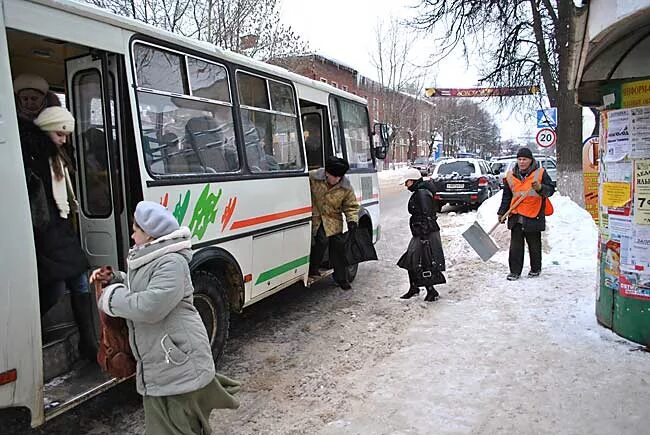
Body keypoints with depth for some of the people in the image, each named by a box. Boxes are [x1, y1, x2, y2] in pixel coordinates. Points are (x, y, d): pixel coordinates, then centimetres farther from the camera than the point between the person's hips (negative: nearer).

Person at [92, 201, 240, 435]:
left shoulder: (171, 263, -20)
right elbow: (136, 289, 30)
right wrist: (114, 279, 11)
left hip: (180, 366, -10)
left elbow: (149, 306, -28)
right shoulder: (146, 260, 12)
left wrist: (111, 296, -12)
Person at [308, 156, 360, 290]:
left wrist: (352, 220, -15)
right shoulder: (312, 177, -17)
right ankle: (312, 268, 0)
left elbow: (351, 206, 0)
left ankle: (341, 278, 19)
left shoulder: (346, 188, -10)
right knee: (322, 239, -23)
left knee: (337, 246, 3)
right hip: (315, 217, -2)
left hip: (333, 220, 3)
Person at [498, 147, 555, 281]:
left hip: (534, 216, -3)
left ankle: (535, 269, 25)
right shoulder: (510, 175, 9)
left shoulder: (540, 173, 0)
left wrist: (540, 187, -21)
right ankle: (515, 271, 8)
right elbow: (506, 196, 15)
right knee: (515, 245, 2)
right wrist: (502, 213, 10)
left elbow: (551, 189, -1)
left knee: (534, 245, 9)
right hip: (515, 217, 3)